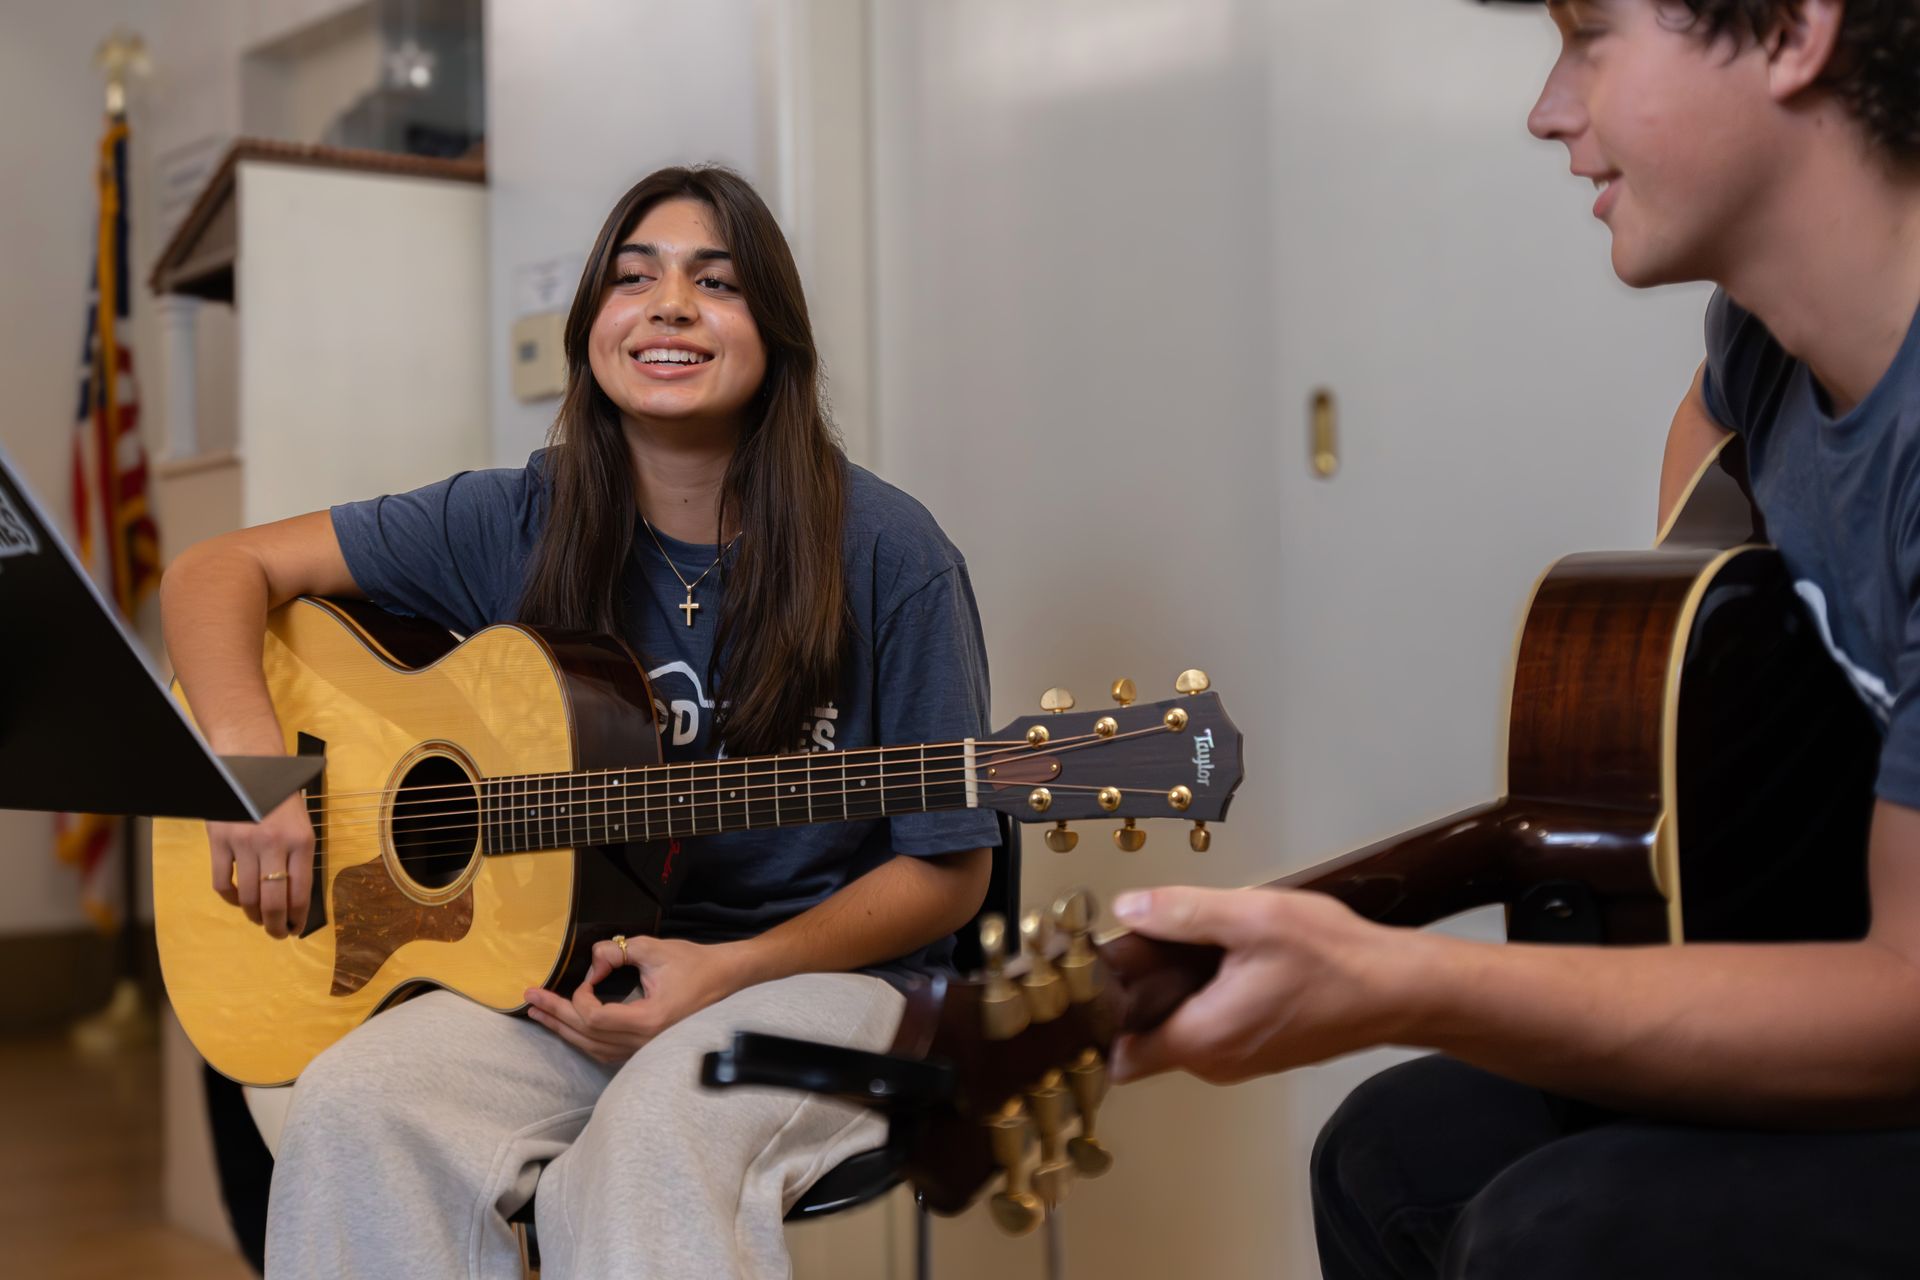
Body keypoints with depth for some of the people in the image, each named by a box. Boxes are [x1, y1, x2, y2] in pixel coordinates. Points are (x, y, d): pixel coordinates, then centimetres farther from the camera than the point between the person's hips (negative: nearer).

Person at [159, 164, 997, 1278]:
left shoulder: (886, 555, -7)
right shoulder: (521, 523, 2)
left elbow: (949, 870, -2)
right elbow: (221, 571, 5)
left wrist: (731, 970, -15)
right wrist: (249, 764, -13)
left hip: (810, 970, -3)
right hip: (570, 967, 3)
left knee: (654, 1142, -37)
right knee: (355, 1106, -27)